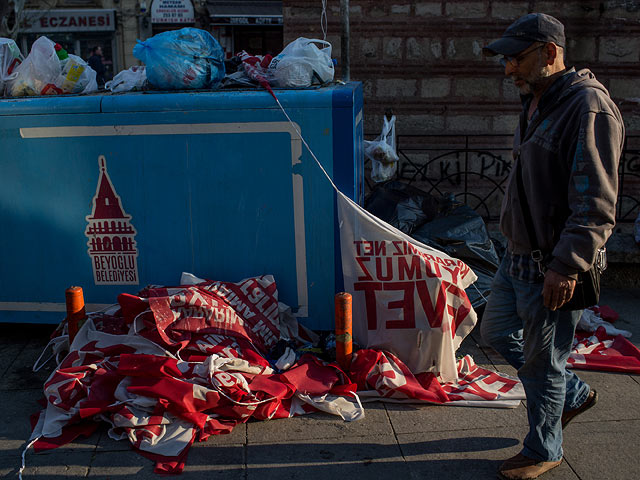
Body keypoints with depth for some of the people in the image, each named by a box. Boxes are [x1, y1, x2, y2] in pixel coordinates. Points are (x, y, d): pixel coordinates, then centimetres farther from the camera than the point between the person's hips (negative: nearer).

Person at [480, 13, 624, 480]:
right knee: (497, 331, 21)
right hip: (519, 257, 10)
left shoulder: (589, 107, -20)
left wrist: (566, 266, -28)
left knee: (543, 361, 5)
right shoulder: (537, 103, 11)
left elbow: (596, 206, -25)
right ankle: (575, 394, 39)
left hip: (552, 268, -10)